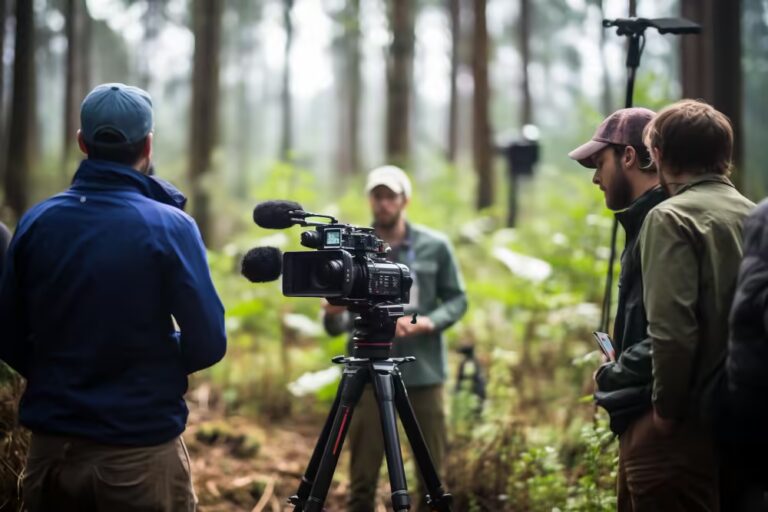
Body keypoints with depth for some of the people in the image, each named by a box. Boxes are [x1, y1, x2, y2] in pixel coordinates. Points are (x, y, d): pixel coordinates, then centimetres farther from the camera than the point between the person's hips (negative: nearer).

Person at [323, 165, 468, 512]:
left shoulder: (435, 246, 0)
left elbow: (457, 299, 6)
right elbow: (336, 326, 0)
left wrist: (428, 322, -14)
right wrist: (334, 314, -23)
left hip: (423, 370, 1)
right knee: (363, 476, 3)